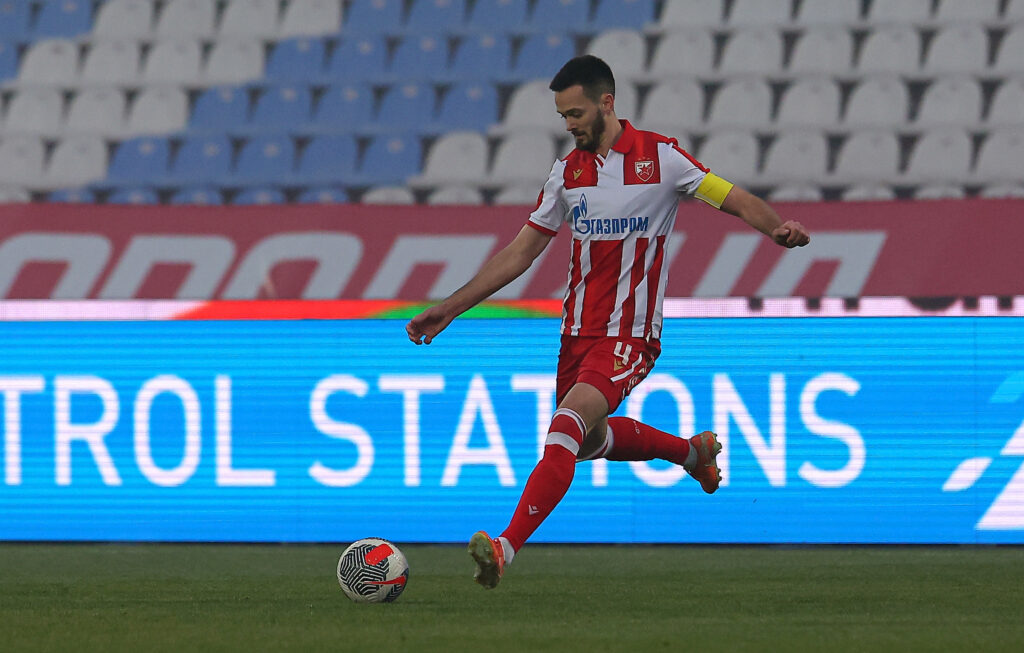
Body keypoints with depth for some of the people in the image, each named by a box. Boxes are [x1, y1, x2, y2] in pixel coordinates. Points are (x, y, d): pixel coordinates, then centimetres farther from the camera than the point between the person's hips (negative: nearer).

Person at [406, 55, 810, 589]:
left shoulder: (659, 156, -6)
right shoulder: (568, 171, 9)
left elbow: (736, 200, -4)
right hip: (578, 333, 7)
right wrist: (450, 309, 8)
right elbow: (521, 251, 12)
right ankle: (692, 451, 41)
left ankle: (507, 548, -32)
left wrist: (779, 229, -26)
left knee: (565, 427, -24)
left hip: (629, 336, -7)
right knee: (587, 440, 17)